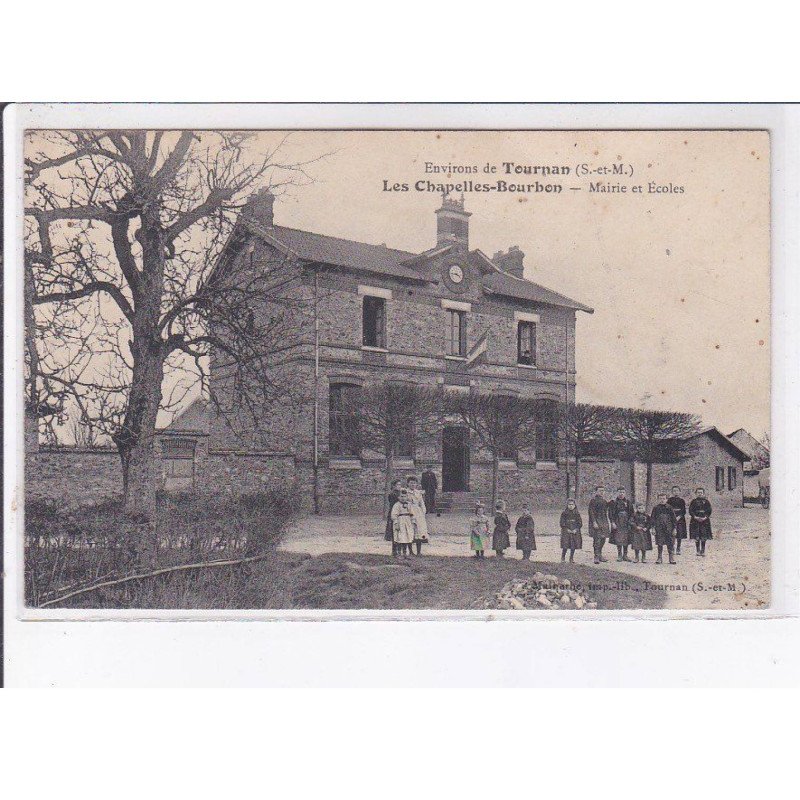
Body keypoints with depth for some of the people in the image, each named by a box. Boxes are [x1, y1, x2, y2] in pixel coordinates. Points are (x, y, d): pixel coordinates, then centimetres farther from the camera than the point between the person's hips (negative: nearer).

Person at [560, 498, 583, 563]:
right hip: (566, 531, -2)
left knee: (573, 546, 0)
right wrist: (567, 529, -10)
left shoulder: (577, 513, 7)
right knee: (565, 546, -10)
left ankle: (571, 558, 14)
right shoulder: (564, 513, 3)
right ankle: (563, 557, 4)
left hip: (575, 531, 2)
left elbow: (580, 523, 7)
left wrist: (576, 530, -8)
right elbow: (562, 523, 2)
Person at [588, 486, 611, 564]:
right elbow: (591, 512, -13)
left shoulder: (604, 501, 15)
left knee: (603, 539, 9)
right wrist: (594, 522, -19)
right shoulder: (593, 500, -8)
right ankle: (596, 557, -9)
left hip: (604, 522, 8)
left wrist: (608, 523, 17)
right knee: (597, 539, -10)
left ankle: (600, 555, 19)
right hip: (596, 522, -7)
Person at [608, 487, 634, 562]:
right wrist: (612, 522, -10)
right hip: (617, 523, -2)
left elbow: (631, 513, 11)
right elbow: (610, 513, -2)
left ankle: (625, 555, 11)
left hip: (626, 523, 2)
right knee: (618, 539, -4)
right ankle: (619, 556, 3)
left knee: (626, 539, 3)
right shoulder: (613, 502, 2)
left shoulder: (628, 502, 10)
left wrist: (630, 521, 1)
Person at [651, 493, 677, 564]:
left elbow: (673, 518, 5)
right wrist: (653, 527, -2)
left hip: (669, 529, -1)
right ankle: (660, 558, 13)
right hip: (659, 529, 1)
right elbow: (652, 518, 6)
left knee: (670, 544, 0)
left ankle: (671, 558, 7)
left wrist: (674, 528, 1)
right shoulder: (655, 508, 5)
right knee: (660, 544, 5)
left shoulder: (669, 508, 3)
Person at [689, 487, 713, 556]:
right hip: (695, 521, 0)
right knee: (696, 537, -2)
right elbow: (690, 511, 1)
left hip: (705, 521, 0)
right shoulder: (693, 502, 6)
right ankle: (698, 551, 7)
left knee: (704, 537, -3)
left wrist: (705, 517, -12)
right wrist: (695, 517, -14)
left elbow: (709, 511, 2)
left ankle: (703, 551, 4)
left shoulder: (706, 501, 6)